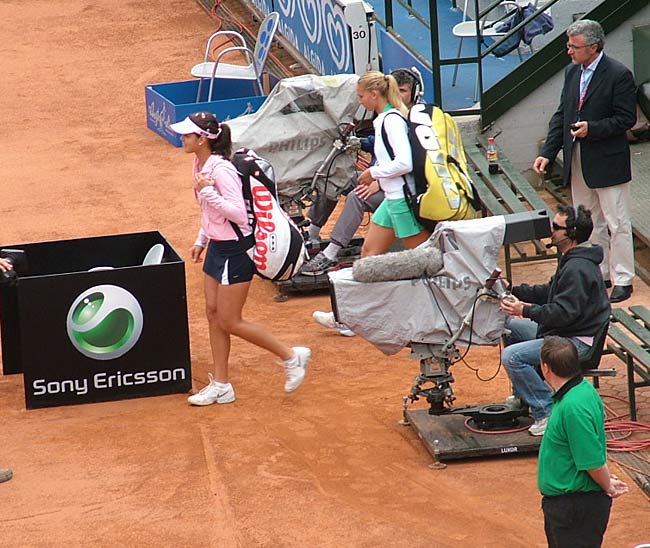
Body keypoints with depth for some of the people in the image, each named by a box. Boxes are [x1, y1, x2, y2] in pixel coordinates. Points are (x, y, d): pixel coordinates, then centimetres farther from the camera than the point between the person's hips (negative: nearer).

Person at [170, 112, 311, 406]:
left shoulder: (221, 169, -24)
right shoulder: (201, 165, 6)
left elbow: (238, 213, -27)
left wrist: (207, 192, -29)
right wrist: (201, 241, 19)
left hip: (236, 249, -10)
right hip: (217, 247, 10)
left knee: (230, 322, -3)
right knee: (213, 314, 11)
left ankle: (291, 356, 10)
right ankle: (220, 385, 19)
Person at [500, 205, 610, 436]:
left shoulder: (578, 269, -23)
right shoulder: (572, 260, 11)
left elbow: (564, 312, -28)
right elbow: (550, 292, 20)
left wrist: (525, 310, -25)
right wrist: (514, 291, 11)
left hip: (578, 342, -11)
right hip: (562, 332, 11)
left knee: (511, 356, -23)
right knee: (510, 326, 22)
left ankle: (547, 413, -17)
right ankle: (523, 395, 26)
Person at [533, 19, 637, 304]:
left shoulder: (618, 75, -14)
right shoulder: (572, 72, 8)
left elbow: (627, 118, -13)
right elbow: (562, 115, 11)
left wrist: (592, 128, -23)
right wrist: (547, 152, 3)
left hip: (608, 162, -7)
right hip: (578, 161, 7)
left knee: (617, 223, 0)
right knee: (589, 223, 14)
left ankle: (622, 280, 6)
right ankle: (599, 273, 25)